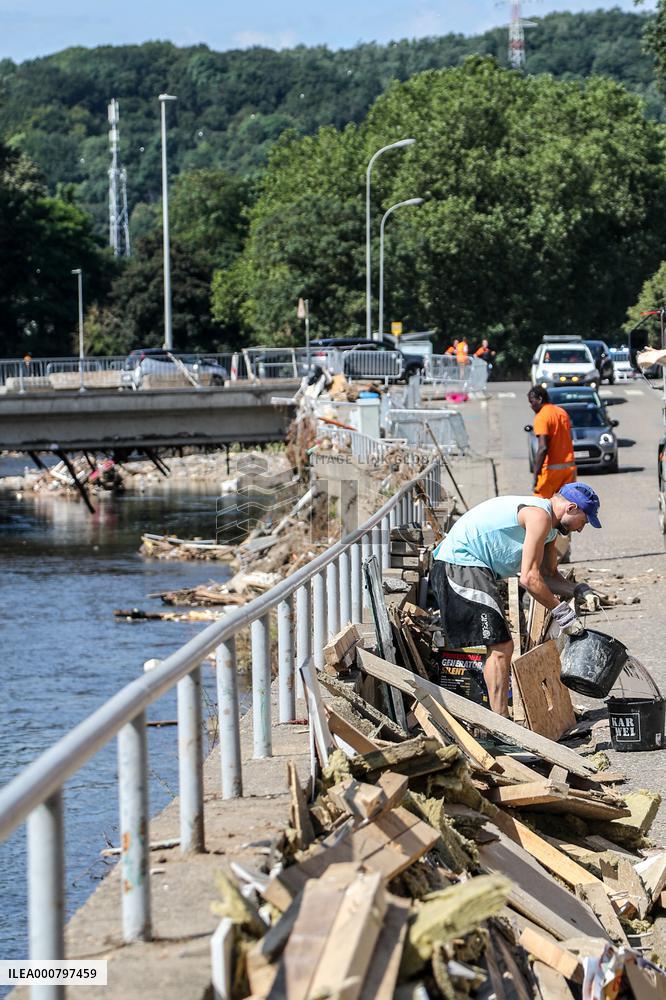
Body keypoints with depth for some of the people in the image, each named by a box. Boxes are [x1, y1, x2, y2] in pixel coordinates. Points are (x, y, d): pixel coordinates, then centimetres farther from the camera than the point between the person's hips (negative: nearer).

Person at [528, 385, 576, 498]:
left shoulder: (541, 417, -14)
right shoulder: (562, 412, 12)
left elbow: (543, 448, -22)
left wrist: (536, 476, -22)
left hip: (552, 468, -8)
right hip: (569, 466, 8)